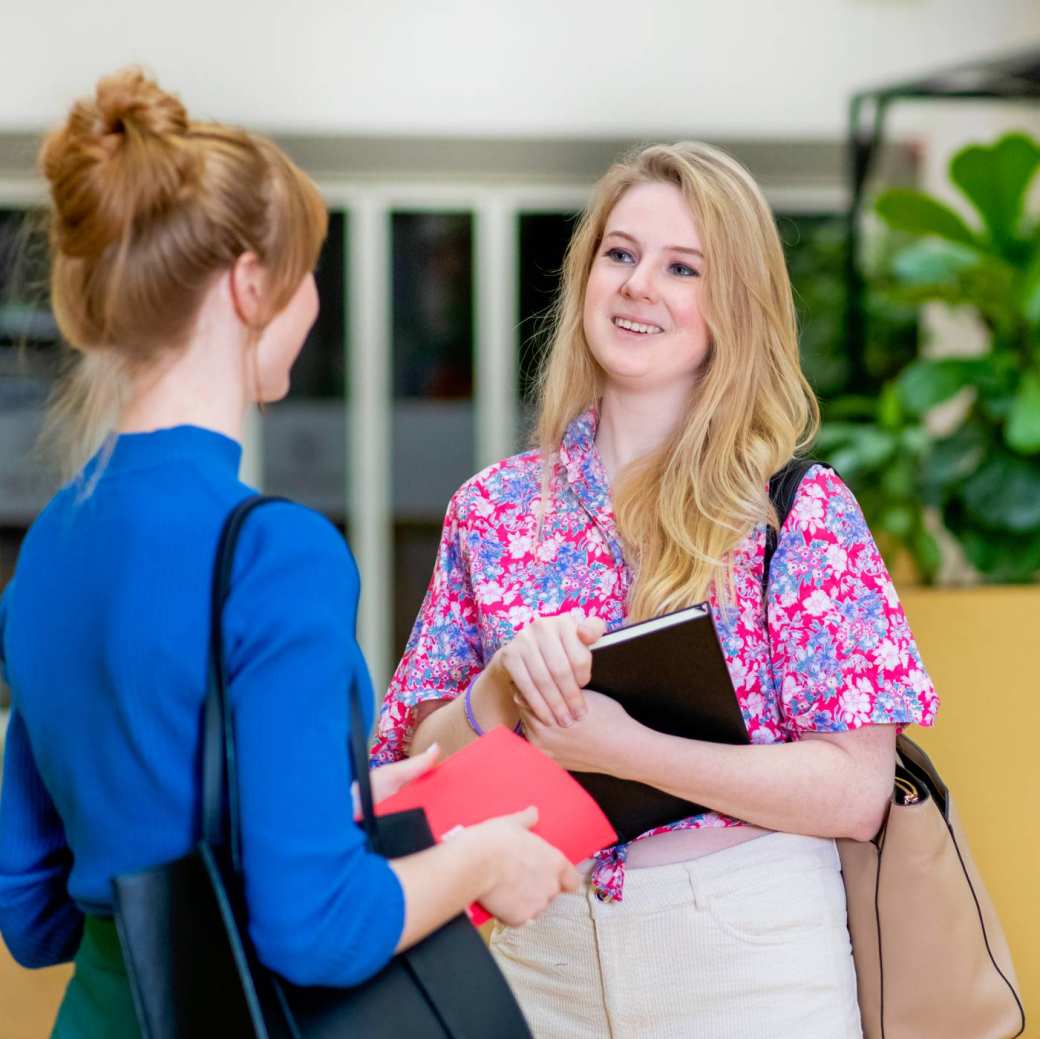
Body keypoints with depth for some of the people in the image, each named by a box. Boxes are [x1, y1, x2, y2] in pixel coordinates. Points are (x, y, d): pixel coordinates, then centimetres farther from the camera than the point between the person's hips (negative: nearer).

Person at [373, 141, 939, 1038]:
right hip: (543, 954, 3)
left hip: (747, 960, -3)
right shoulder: (493, 508, 3)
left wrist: (620, 747, -22)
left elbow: (857, 793, -13)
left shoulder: (801, 509, -7)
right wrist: (507, 684, -17)